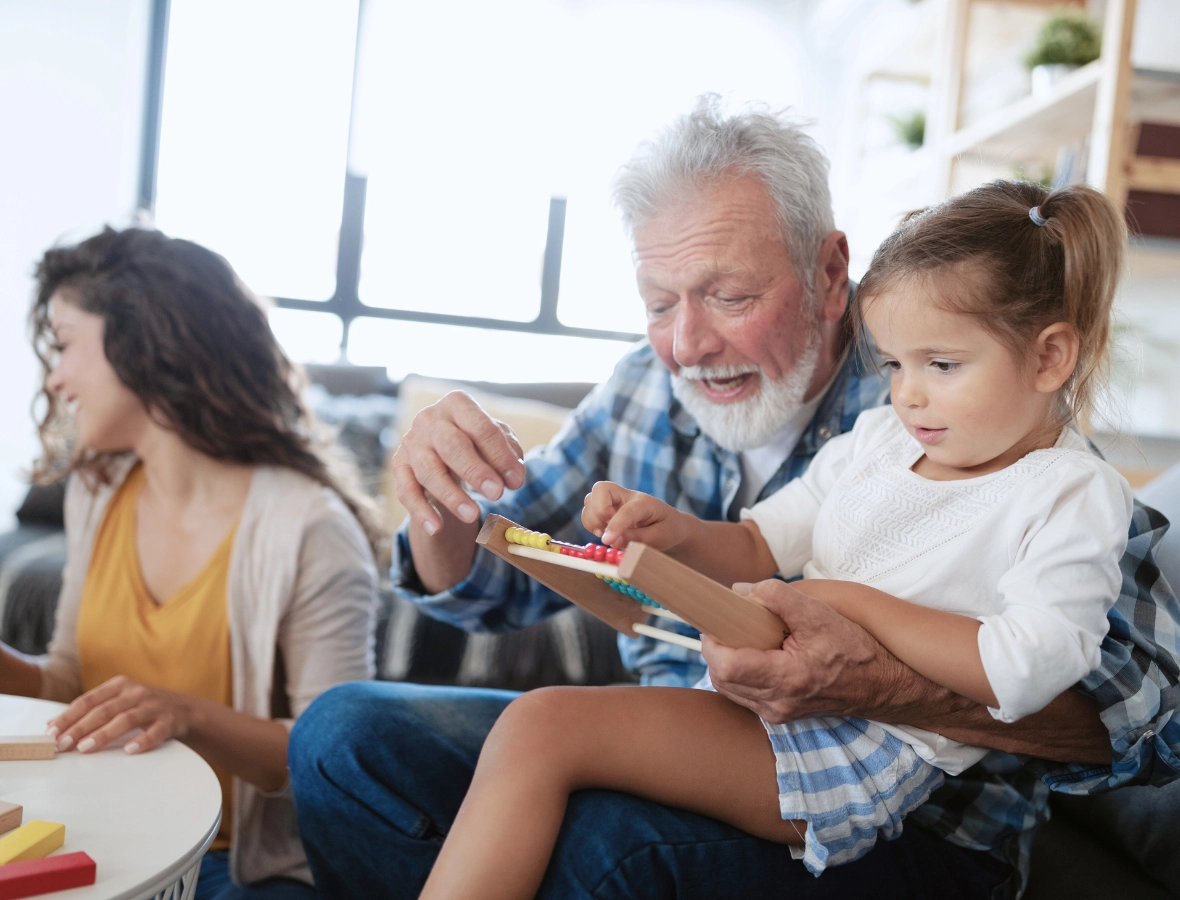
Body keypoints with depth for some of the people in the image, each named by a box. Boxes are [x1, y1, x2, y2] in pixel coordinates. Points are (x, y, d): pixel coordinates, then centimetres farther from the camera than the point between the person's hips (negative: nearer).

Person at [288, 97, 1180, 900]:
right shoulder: (648, 387, 1)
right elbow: (490, 586, 8)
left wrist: (878, 685, -37)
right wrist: (441, 505, -15)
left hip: (894, 826, -5)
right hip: (667, 756, 6)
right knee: (345, 735, -8)